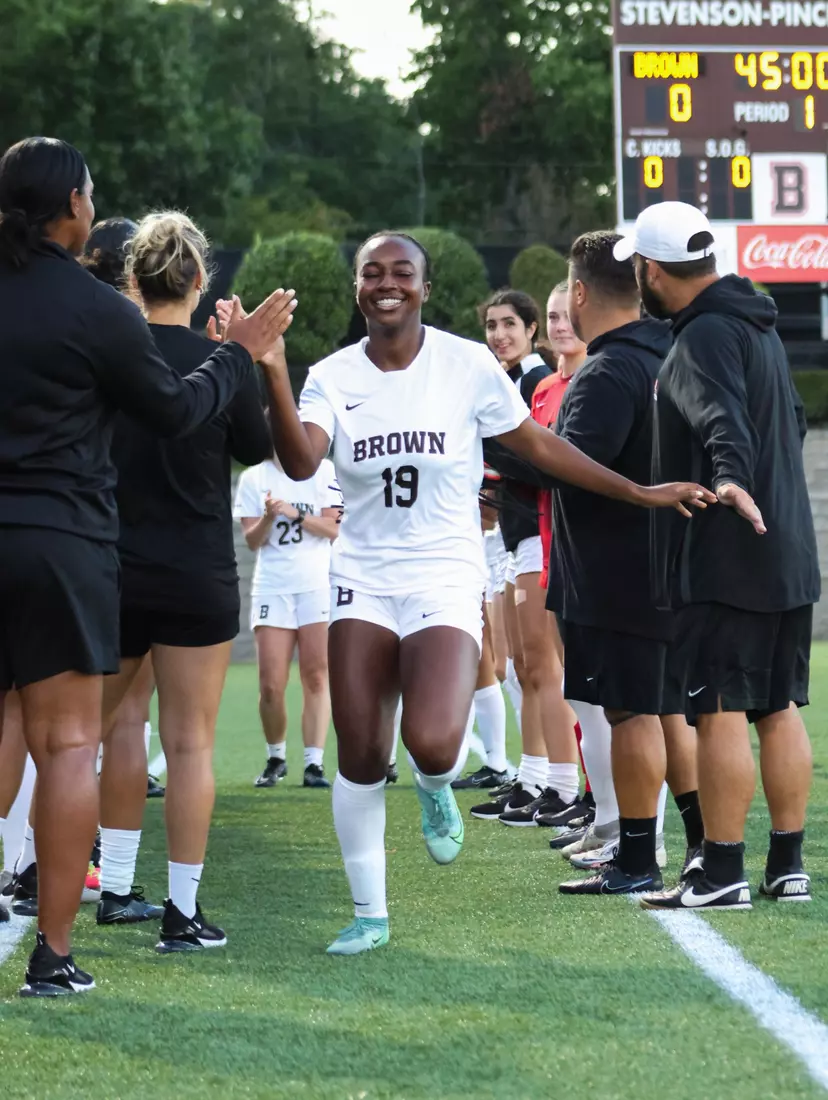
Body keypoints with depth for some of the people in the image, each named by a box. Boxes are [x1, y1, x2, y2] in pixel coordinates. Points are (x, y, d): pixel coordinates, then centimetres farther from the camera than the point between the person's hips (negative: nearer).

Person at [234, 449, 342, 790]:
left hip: (317, 585, -1)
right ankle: (275, 758, 15)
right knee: (271, 686, -4)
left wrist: (295, 514, -16)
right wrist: (268, 518, -17)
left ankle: (314, 763, -4)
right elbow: (252, 540, 3)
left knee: (316, 678, -5)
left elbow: (332, 528, -3)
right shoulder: (253, 477, 7)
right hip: (272, 586, 1)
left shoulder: (323, 471, 4)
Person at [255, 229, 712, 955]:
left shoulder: (467, 365, -4)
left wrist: (641, 493, 5)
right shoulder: (333, 377, 0)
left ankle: (436, 787, 15)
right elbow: (301, 463, -17)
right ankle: (369, 914, 17)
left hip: (446, 578, -2)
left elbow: (537, 445, 5)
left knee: (432, 742, -23)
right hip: (363, 581, 2)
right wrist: (273, 372, -29)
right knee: (360, 760, 0)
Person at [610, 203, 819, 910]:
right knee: (779, 709, 12)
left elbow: (724, 418, -33)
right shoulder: (759, 325, 16)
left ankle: (722, 874, -4)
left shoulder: (706, 335, -14)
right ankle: (788, 865, 16)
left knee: (720, 712, -6)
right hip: (790, 554, 10)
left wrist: (732, 478, -50)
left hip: (725, 560, -10)